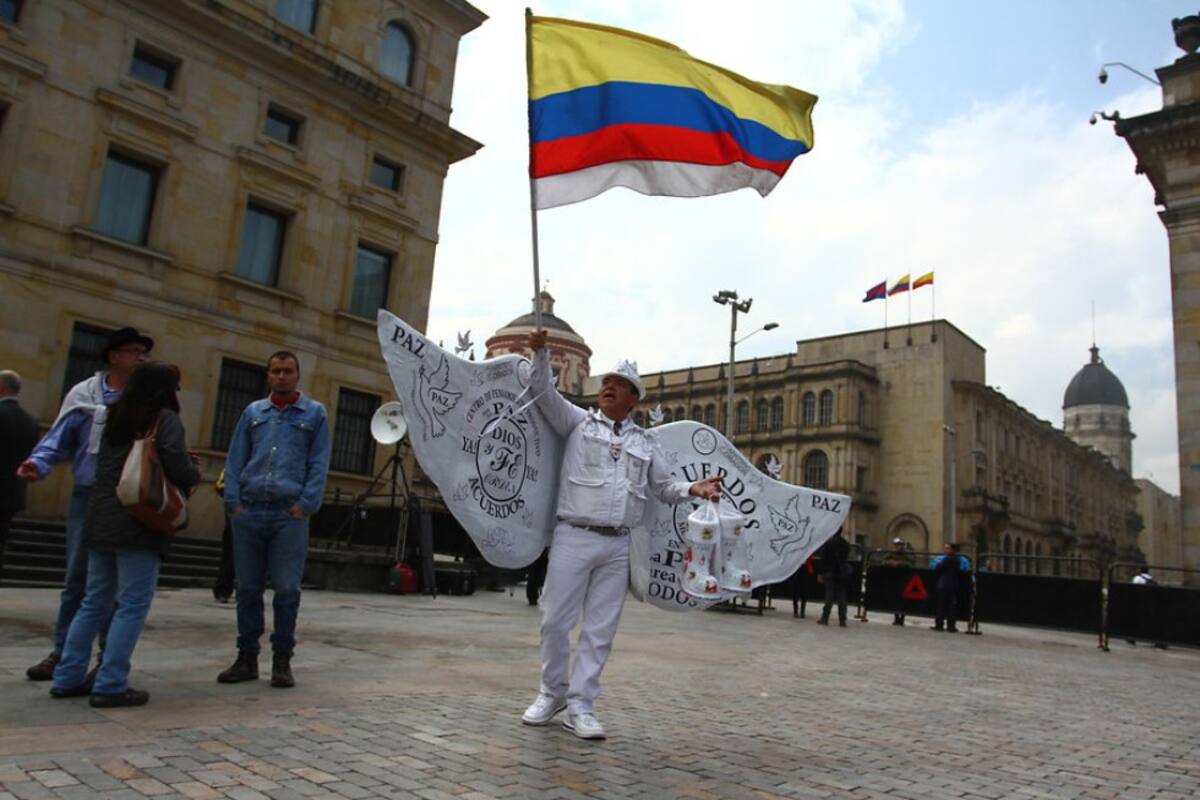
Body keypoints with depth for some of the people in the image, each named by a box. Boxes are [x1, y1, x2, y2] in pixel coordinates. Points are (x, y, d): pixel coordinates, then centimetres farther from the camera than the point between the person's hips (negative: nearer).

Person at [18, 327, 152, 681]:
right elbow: (60, 438, 1)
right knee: (77, 578, 6)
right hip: (88, 496, 0)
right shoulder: (83, 394, 3)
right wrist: (38, 462, -16)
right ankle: (63, 651, 19)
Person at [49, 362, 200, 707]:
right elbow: (177, 467, -17)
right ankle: (110, 685, -3)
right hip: (139, 526, -7)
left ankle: (68, 678, 20)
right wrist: (195, 475, 5)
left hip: (101, 522, 8)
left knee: (95, 603, 16)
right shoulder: (166, 419, -7)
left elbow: (112, 464, 15)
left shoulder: (116, 417, 15)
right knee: (133, 606, -2)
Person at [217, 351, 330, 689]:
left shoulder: (314, 413, 9)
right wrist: (233, 501, 0)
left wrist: (306, 504, -8)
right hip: (249, 512, 3)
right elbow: (235, 458, 12)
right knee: (248, 588, 6)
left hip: (290, 513, -2)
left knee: (287, 590, -3)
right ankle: (247, 658, 17)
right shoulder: (253, 412, 15)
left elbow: (319, 463, 3)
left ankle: (282, 660, 8)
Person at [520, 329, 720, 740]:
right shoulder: (578, 422, 9)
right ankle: (552, 691, 21)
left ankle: (580, 706, 13)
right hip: (574, 537, -2)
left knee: (600, 629, 4)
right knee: (555, 620, 0)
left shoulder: (644, 443, 17)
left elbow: (664, 486, 18)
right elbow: (544, 392, -2)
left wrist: (692, 489, -1)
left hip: (617, 546, 3)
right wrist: (540, 353, -17)